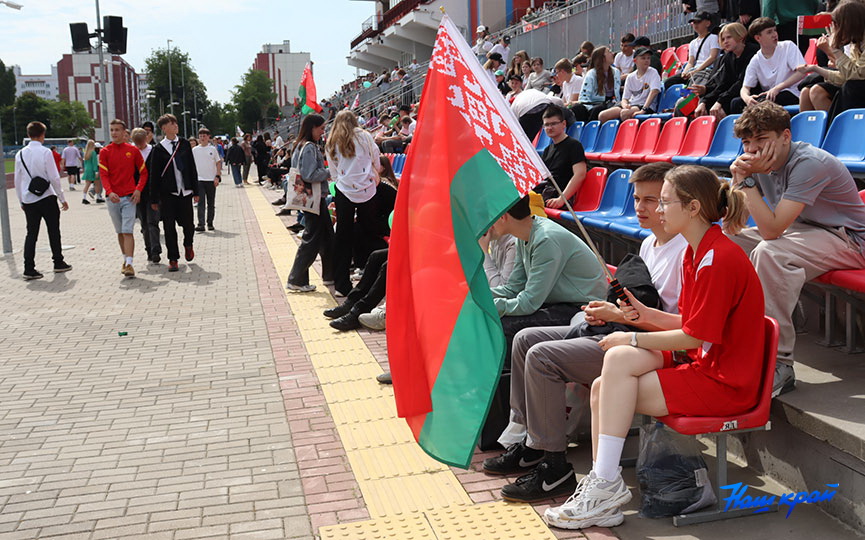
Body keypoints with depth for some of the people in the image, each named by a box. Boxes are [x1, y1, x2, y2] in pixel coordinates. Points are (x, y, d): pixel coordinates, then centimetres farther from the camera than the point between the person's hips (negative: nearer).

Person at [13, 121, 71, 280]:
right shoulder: (45, 152, -10)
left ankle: (29, 268, -1)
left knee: (31, 233, 6)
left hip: (28, 200, 4)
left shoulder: (20, 154, 4)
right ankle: (58, 263, 19)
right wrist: (62, 199, -3)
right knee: (54, 231, 11)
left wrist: (21, 201, 18)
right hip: (46, 198, -4)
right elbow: (54, 178, -12)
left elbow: (17, 180, 8)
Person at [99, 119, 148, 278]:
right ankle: (126, 260, 24)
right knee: (120, 232, 11)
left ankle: (129, 264, -15)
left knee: (128, 231, -10)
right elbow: (103, 175, -3)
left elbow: (143, 172, 8)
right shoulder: (105, 152, 4)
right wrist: (109, 192, -20)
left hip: (129, 197, -2)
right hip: (112, 197, 2)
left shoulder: (133, 150, 3)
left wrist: (138, 190, -7)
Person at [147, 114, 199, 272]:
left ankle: (188, 245, 36)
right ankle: (173, 259, 10)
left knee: (188, 224, 4)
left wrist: (195, 191, 6)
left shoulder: (185, 144, 7)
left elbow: (192, 168, 9)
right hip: (167, 194, -2)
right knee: (169, 227, 1)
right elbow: (153, 175, 0)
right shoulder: (158, 149, -1)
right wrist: (154, 199, -2)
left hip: (185, 192, 2)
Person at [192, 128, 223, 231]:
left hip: (211, 180, 0)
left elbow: (218, 163, 5)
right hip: (199, 179, 0)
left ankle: (210, 223, 18)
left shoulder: (212, 149, 3)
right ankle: (201, 224, -12)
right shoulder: (194, 150, 5)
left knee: (211, 203, 8)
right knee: (200, 202, -8)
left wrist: (217, 176, -5)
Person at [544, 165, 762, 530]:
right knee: (602, 389, -5)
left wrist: (633, 339, -11)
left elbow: (694, 337, -20)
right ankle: (603, 494, -4)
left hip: (723, 383, -9)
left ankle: (605, 485, -10)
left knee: (620, 358, -19)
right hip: (701, 364, 9)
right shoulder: (696, 253, 12)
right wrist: (647, 315, -1)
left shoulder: (719, 259, -20)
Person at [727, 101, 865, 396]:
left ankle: (779, 364, -29)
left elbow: (771, 229, -31)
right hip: (798, 230, 9)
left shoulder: (809, 164, -26)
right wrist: (738, 179, -18)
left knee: (768, 254, -35)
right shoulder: (760, 162, -2)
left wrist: (748, 181, -29)